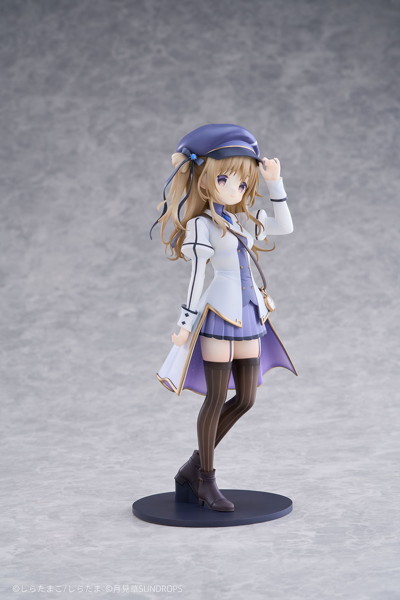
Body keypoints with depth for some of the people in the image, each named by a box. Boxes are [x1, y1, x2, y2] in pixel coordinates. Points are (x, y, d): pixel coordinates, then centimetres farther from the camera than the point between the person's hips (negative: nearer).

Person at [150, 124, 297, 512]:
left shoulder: (241, 220, 13)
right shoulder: (201, 225, -8)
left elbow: (284, 226, 11)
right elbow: (196, 275, -10)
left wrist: (275, 183, 7)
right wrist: (186, 323, -9)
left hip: (248, 314, 8)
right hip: (219, 313, -8)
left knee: (245, 398, 9)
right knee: (216, 397, -3)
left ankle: (194, 466, 20)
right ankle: (205, 481, 10)